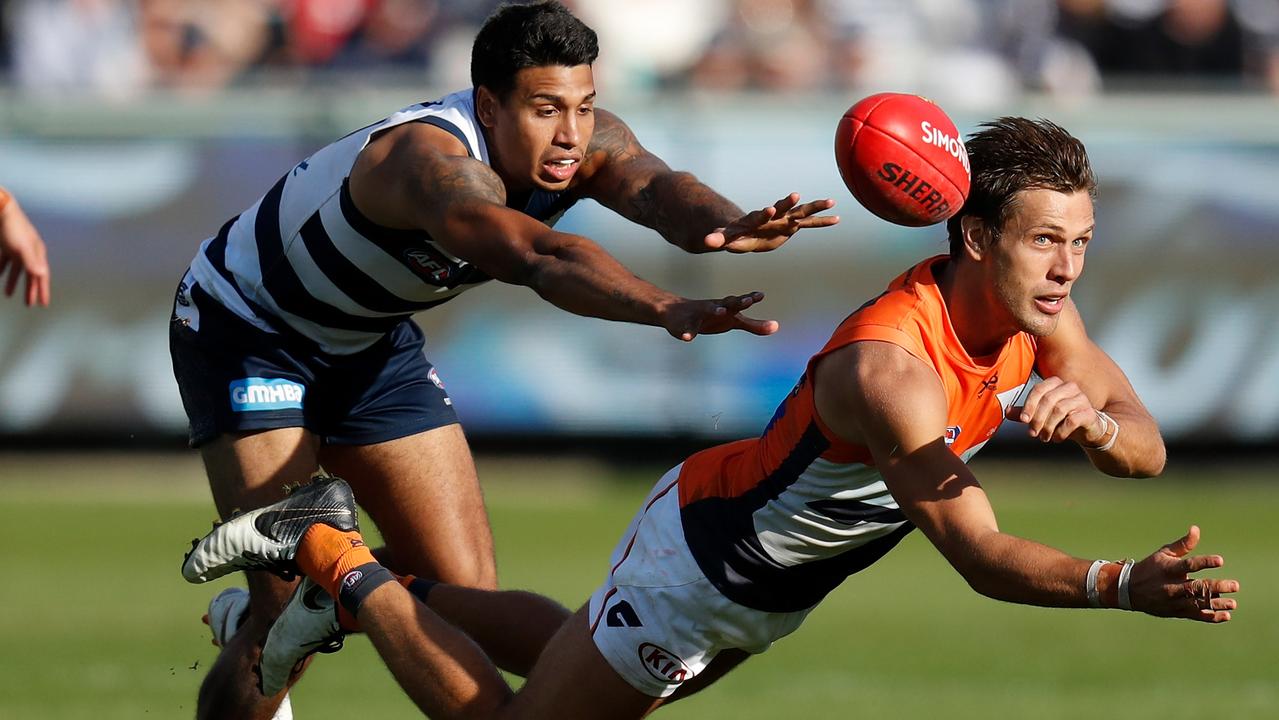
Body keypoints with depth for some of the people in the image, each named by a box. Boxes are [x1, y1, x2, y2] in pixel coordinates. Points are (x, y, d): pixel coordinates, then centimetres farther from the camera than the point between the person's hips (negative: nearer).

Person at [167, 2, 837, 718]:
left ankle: (249, 623, 27)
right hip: (243, 329, -7)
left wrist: (731, 225, -62)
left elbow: (654, 187, -39)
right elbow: (538, 257, -58)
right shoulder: (436, 161, -40)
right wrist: (668, 309, -74)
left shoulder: (586, 142, -18)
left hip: (371, 343, 7)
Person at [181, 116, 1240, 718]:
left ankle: (371, 590, 39)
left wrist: (1099, 422, -36)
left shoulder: (1034, 306, -13)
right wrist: (1126, 586, -57)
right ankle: (336, 560, 17)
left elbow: (1147, 449, -11)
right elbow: (982, 558, -41)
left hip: (768, 591, 9)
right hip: (700, 563, -9)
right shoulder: (893, 366, -39)